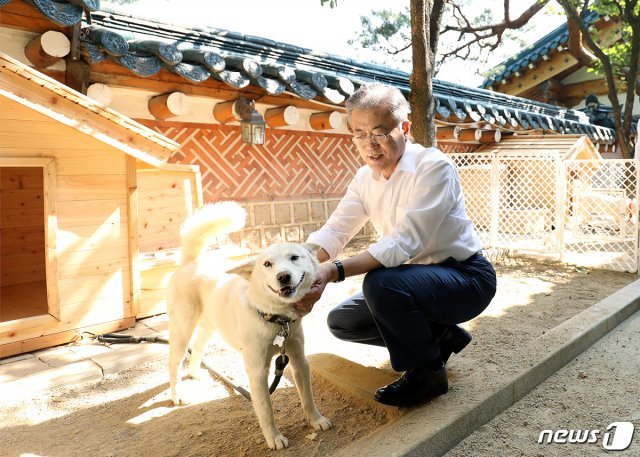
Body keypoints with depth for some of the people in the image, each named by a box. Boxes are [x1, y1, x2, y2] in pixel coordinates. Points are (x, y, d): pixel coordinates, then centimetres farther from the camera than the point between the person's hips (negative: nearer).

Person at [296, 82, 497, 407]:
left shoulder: (434, 167, -23)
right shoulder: (365, 178, -1)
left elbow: (405, 243, -35)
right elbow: (333, 232, -10)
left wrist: (334, 271, -45)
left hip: (466, 277, -7)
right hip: (417, 278, 8)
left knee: (380, 284, -34)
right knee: (341, 321, 4)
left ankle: (427, 371, -7)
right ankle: (440, 336, 14)